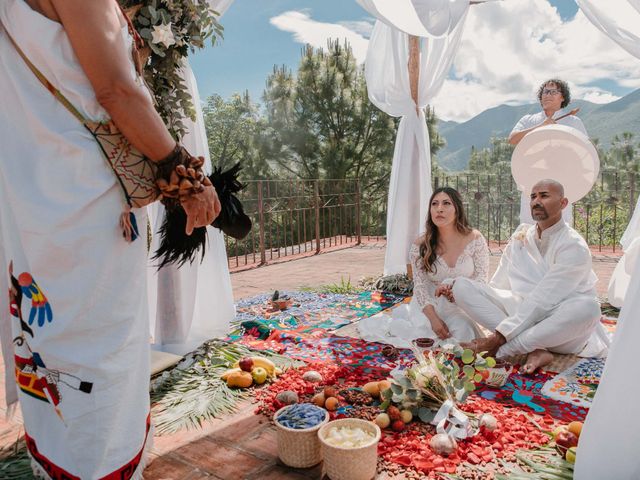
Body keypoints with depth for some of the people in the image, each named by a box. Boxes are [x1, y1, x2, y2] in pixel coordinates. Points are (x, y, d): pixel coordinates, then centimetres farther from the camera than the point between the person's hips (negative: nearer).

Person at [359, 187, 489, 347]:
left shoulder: (475, 239, -8)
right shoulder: (420, 246, -9)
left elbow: (482, 277, -5)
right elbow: (420, 286, -9)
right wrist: (433, 318, -23)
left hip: (462, 306, 1)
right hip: (430, 305, -1)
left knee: (464, 334, -29)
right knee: (426, 335, -26)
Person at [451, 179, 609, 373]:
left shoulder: (574, 246, -13)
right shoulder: (520, 238, 5)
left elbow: (543, 300, -22)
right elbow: (498, 286, 6)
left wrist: (500, 336, -27)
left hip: (561, 329, -4)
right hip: (521, 313, 5)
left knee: (588, 306, -38)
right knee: (462, 286, -13)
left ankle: (502, 349, -31)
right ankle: (534, 349, -26)